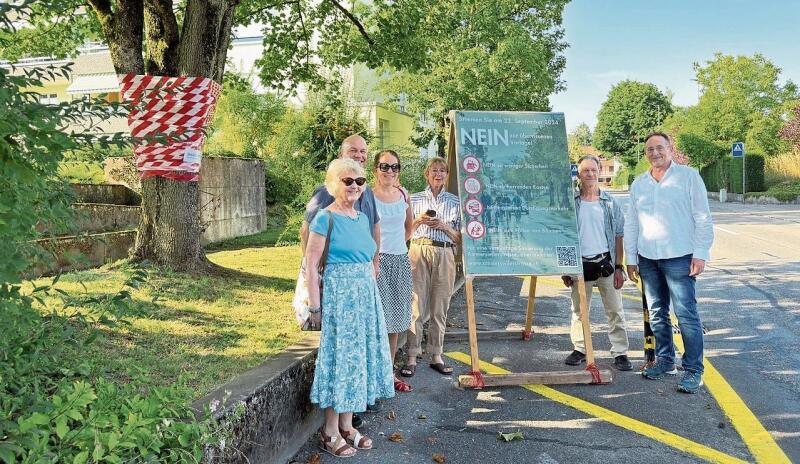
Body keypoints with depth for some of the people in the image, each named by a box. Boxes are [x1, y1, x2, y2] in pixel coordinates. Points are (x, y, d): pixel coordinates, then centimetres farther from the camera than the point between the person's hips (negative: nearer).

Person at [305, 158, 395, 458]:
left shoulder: (362, 218, 12)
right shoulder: (325, 219, -9)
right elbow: (311, 266, -11)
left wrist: (372, 295, 17)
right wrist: (315, 307, -14)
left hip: (366, 295, 7)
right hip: (338, 295, -7)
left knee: (358, 355, 11)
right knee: (340, 356, -2)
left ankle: (347, 425, 24)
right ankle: (330, 432, 11)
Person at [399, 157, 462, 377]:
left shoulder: (455, 202, 12)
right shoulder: (414, 199, 10)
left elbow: (460, 237, 10)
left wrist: (444, 226, -6)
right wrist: (419, 221, -7)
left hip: (445, 255, 1)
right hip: (419, 252, -1)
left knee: (440, 308, 4)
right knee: (417, 306, -5)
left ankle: (436, 356, 14)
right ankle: (411, 358, 0)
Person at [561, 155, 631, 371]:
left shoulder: (610, 203, 3)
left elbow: (618, 236, 4)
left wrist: (618, 267, -2)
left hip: (605, 262, 0)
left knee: (615, 310, 2)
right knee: (579, 310, 9)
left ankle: (620, 353, 10)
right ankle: (579, 349, 22)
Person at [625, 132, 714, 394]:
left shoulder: (688, 176, -1)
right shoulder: (638, 184, 12)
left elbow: (703, 218, -3)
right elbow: (631, 224, 15)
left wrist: (700, 253, -9)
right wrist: (630, 258, 11)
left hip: (679, 257, -5)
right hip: (647, 258, 5)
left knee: (686, 313, -6)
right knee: (657, 313, 12)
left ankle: (693, 370, 1)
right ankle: (665, 361, 25)